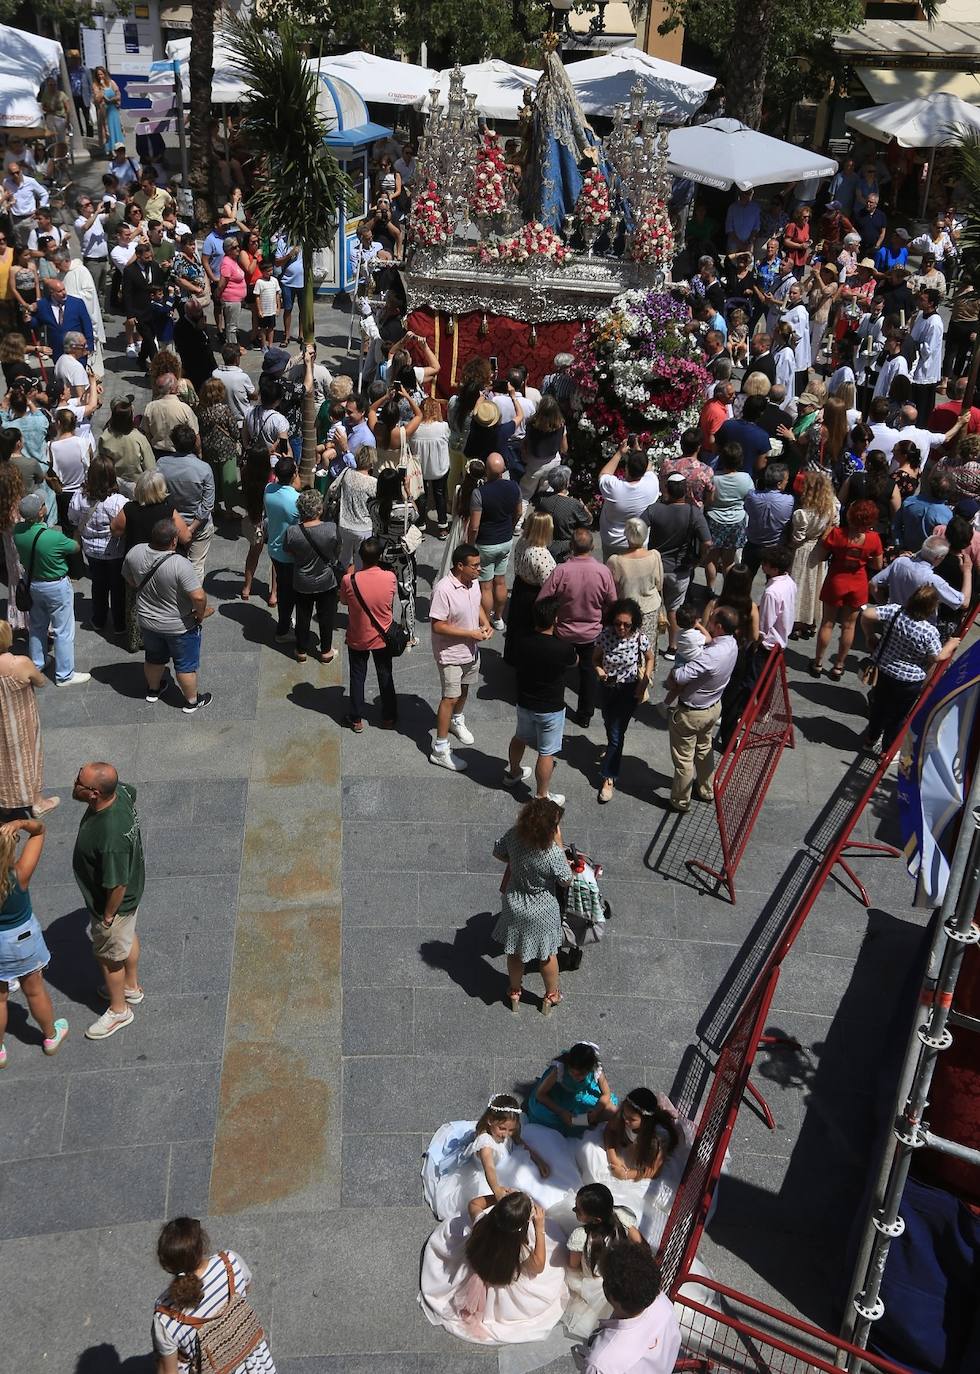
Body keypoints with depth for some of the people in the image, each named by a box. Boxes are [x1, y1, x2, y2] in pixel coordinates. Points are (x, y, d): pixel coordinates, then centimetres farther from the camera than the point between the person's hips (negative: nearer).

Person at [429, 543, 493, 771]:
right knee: (449, 698, -2)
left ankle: (457, 721, 54)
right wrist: (471, 634, -26)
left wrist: (485, 623, -6)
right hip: (451, 654, -7)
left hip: (471, 650, 7)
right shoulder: (443, 589, -30)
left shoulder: (473, 582, -6)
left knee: (463, 689, 26)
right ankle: (439, 750, 7)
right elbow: (437, 626, -27)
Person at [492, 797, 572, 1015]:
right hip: (542, 913, -4)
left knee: (515, 952, 27)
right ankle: (551, 997, 48)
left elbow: (498, 853, -2)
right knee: (547, 956, 24)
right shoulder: (553, 853, -35)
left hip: (514, 906, 4)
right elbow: (566, 881, -16)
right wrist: (560, 845, -19)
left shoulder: (514, 835, -23)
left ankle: (514, 994, 50)